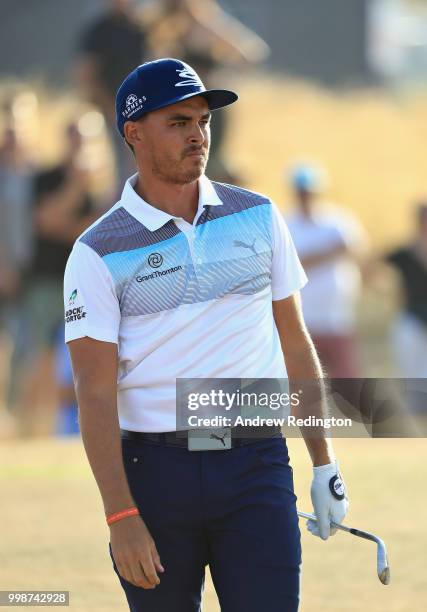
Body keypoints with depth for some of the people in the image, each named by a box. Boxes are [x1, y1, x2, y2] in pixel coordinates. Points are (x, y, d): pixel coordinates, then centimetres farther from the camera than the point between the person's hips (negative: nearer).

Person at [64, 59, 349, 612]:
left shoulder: (258, 216, 8)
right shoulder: (98, 254, -3)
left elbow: (295, 343, 14)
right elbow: (95, 393, -8)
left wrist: (324, 464, 12)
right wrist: (122, 517, -17)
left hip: (256, 465, 2)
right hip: (154, 471, -2)